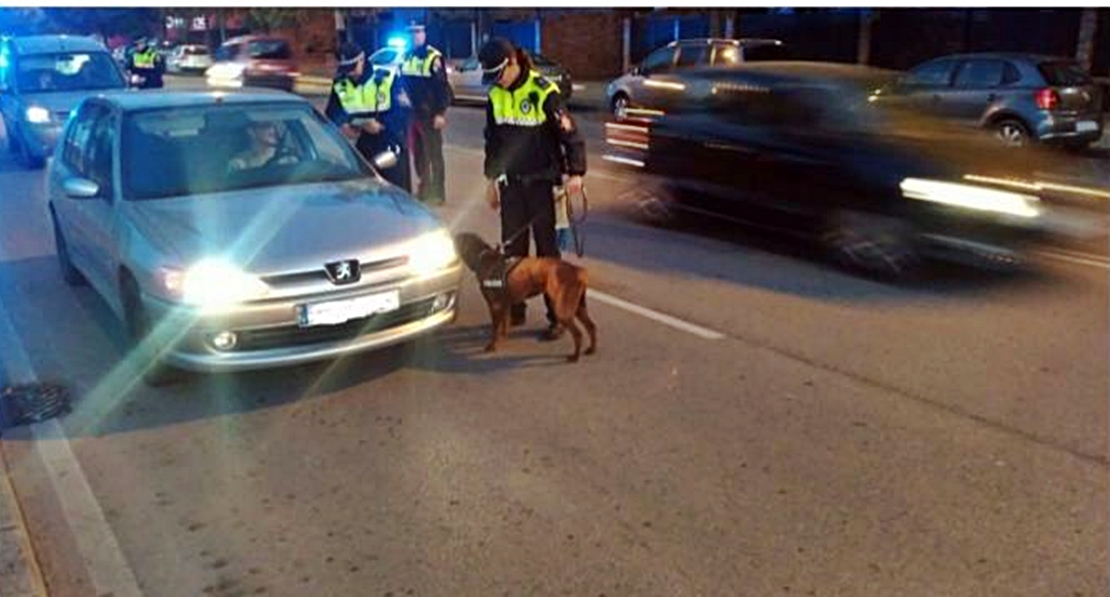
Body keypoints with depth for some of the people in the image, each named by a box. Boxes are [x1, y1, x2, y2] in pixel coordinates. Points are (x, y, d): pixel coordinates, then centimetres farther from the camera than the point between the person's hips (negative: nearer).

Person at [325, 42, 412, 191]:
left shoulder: (388, 78, -13)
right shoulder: (340, 84, 2)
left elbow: (403, 110, -14)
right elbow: (333, 112, 8)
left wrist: (381, 125, -28)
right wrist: (343, 125, -15)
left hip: (390, 145, -4)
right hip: (363, 145, 5)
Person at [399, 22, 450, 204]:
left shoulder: (434, 57, -10)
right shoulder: (405, 57, 12)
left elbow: (442, 88, -13)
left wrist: (440, 113, -17)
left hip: (429, 115, -7)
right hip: (411, 113, 7)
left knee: (433, 154, -1)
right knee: (417, 153, 14)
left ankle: (438, 192, 6)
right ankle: (424, 187, 26)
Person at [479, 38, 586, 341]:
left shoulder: (543, 92, -14)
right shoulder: (496, 96, 4)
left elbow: (570, 134, -14)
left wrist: (576, 173, -24)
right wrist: (492, 179, 16)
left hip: (541, 181, -5)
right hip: (511, 182, 6)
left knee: (546, 247, -1)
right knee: (512, 246, 10)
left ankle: (557, 316, 7)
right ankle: (514, 309, 22)